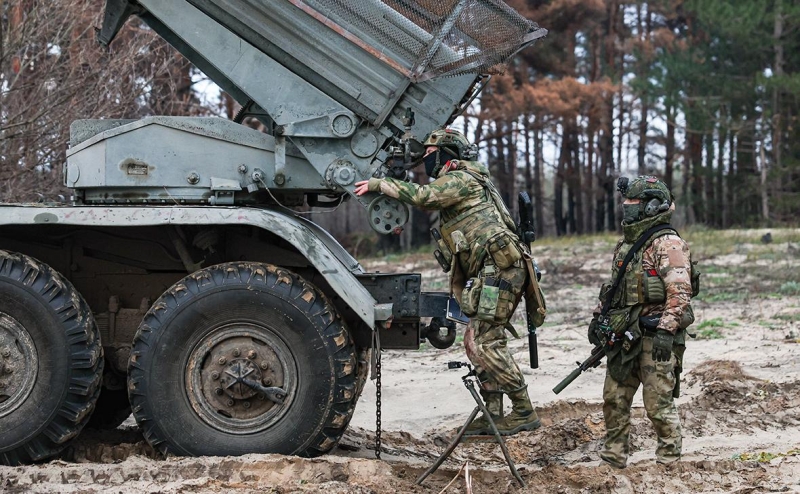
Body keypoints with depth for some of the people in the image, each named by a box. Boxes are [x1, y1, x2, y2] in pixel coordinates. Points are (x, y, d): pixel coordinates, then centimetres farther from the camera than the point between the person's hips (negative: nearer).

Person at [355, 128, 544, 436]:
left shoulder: (459, 179, -6)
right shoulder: (455, 185, 26)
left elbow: (422, 196, -22)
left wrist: (378, 184, -17)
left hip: (500, 269, -11)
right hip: (491, 272, 11)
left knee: (486, 343, -11)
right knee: (476, 341, 10)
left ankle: (524, 412, -7)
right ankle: (494, 414, 11)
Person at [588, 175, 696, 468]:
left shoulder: (668, 245, -11)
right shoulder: (626, 243, 17)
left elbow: (679, 293, -19)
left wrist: (665, 331, -24)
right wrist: (599, 317, 19)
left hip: (655, 336, -9)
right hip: (624, 336, 9)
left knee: (658, 404, -4)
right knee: (614, 399, 11)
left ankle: (669, 463, 8)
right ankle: (613, 459, 21)